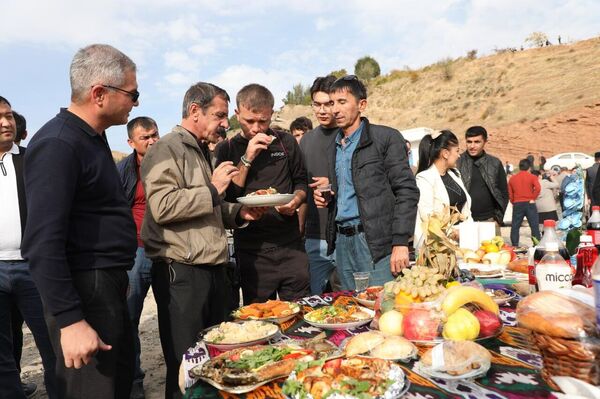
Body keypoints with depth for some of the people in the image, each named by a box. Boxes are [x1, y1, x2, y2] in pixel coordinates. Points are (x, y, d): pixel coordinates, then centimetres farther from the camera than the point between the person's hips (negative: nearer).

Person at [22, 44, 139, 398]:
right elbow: (43, 243, -23)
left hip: (109, 286, 9)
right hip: (83, 291, -9)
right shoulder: (58, 144, -17)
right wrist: (69, 320, -24)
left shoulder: (93, 138, 12)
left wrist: (118, 279, 17)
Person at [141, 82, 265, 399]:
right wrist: (212, 189, -15)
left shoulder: (202, 152, 20)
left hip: (213, 268, 9)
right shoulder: (167, 149, -9)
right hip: (181, 270, -9)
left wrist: (239, 213, 10)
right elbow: (162, 206, -24)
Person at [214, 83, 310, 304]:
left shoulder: (286, 142, 6)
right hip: (252, 250, -1)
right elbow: (227, 199, -6)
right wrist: (247, 159, -14)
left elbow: (301, 182, 14)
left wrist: (296, 200, -7)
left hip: (290, 244, 2)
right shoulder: (226, 150, 2)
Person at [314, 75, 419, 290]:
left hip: (376, 242, -6)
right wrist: (323, 196, 4)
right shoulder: (333, 147, 16)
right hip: (342, 242, 6)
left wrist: (400, 243, -15)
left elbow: (407, 191, -9)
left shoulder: (386, 138, -4)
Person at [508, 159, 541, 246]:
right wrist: (533, 198, -6)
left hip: (517, 204, 2)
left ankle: (514, 246, 10)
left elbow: (510, 194, 8)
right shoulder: (532, 177, -1)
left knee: (515, 227, 9)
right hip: (529, 204, -2)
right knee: (534, 226, 1)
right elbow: (538, 188, -18)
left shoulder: (512, 178, 7)